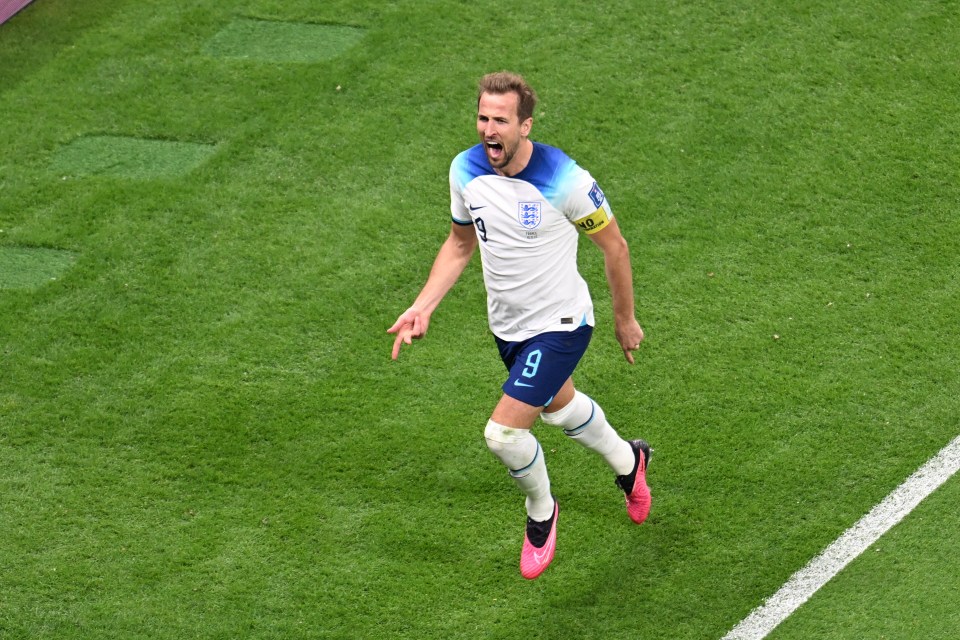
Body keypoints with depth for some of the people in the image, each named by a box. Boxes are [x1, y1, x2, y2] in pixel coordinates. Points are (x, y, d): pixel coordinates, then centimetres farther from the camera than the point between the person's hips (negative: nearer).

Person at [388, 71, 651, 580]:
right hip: (507, 326, 7)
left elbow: (614, 246, -11)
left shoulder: (564, 180, -26)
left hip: (560, 325, -6)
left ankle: (541, 512, 16)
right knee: (557, 406, 28)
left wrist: (625, 319, -1)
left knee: (503, 432, -15)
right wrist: (423, 307, -2)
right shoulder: (466, 170, -10)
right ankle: (626, 461, 59)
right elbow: (460, 243, 8)